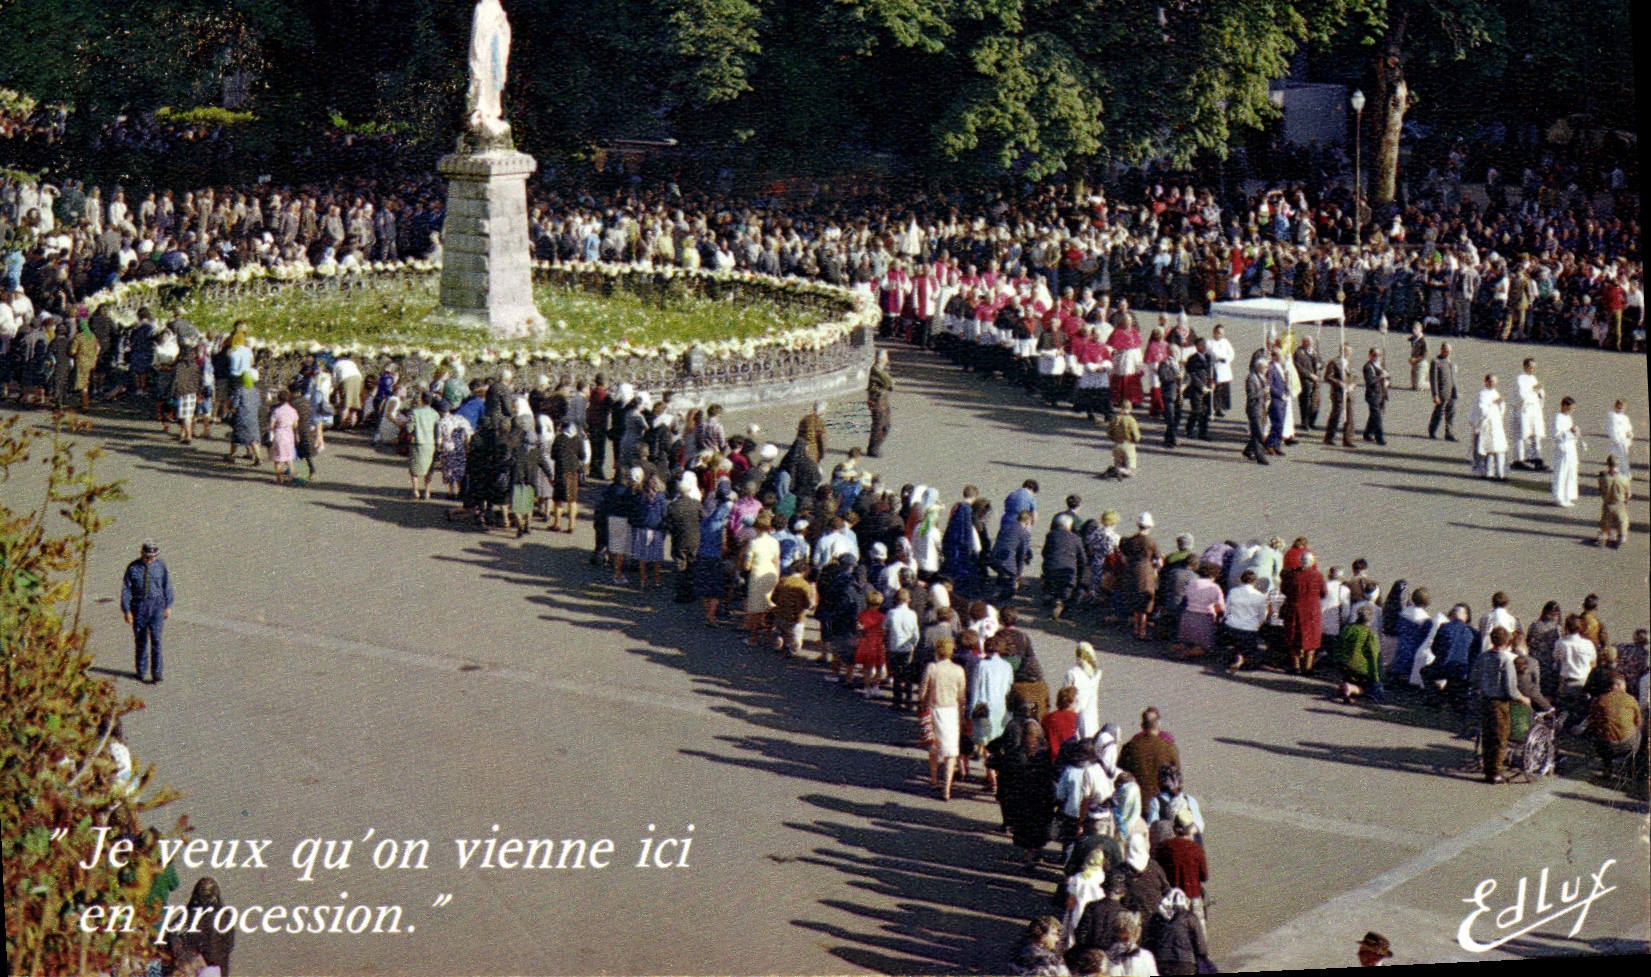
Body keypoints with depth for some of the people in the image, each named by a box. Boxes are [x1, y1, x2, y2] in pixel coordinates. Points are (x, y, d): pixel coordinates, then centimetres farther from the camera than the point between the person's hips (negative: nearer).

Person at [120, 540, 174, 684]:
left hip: (157, 605, 0)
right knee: (140, 640, 9)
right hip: (138, 606, 0)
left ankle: (156, 673, -5)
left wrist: (168, 606, 8)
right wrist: (126, 610, -3)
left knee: (156, 639, -9)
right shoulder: (133, 567, -4)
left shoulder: (161, 565, 0)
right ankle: (141, 671, 23)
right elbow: (126, 589, -1)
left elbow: (167, 586, 9)